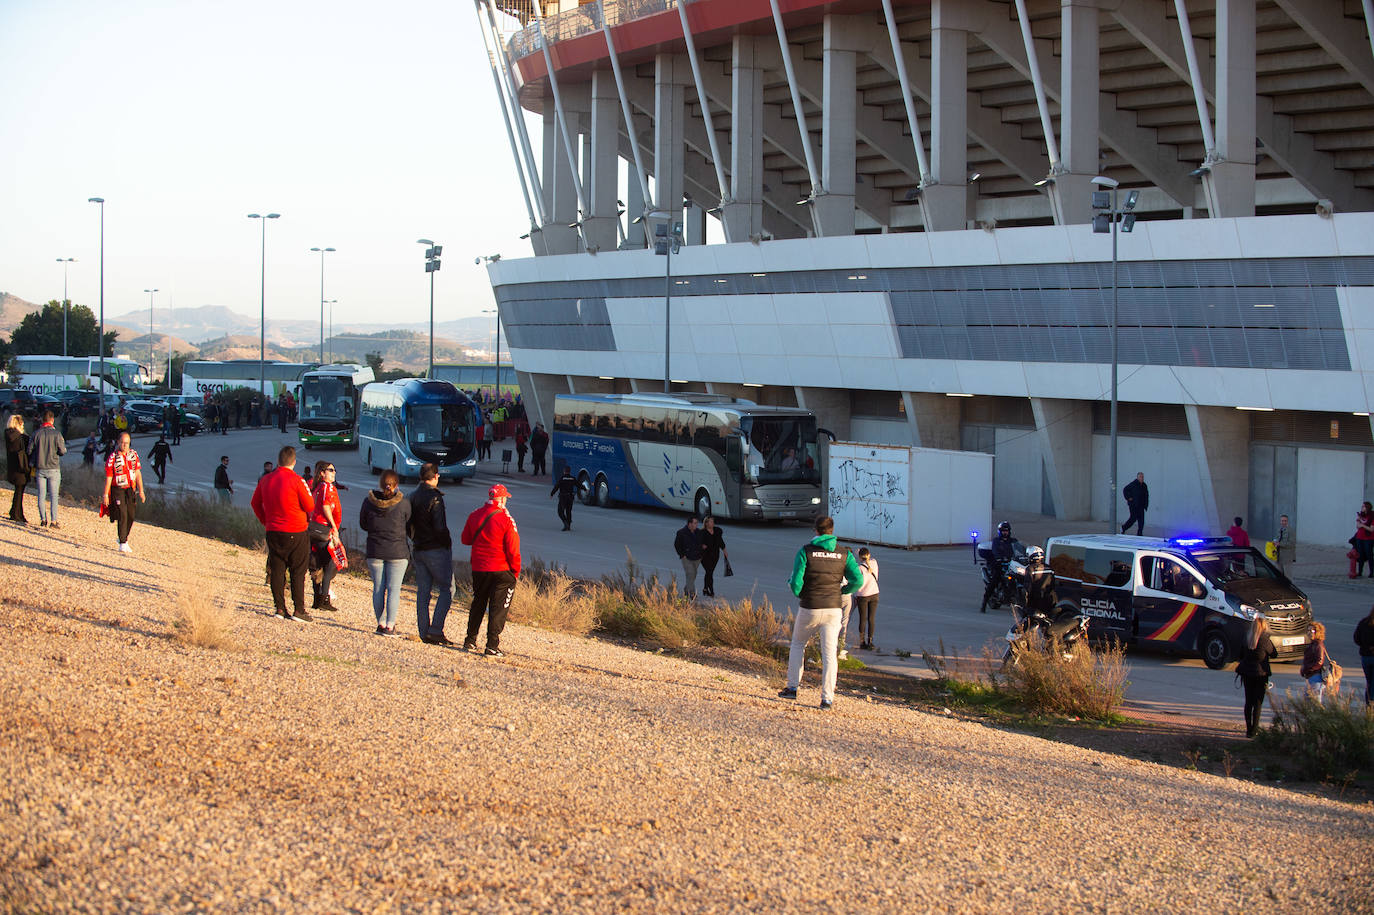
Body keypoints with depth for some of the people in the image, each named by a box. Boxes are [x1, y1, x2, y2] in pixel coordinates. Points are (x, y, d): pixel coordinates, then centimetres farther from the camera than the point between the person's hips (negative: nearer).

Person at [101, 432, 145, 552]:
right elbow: (108, 477, -9)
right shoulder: (113, 457, -11)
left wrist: (141, 491, 6)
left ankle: (123, 537, 27)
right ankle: (123, 544, -8)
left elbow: (138, 473, 8)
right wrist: (105, 495, -9)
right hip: (118, 489, -5)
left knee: (131, 516, 6)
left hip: (131, 489, 5)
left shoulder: (133, 454, 3)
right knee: (122, 515, -12)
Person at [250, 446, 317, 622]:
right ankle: (298, 609, 1)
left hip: (273, 531, 4)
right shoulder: (296, 481, -13)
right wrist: (309, 493, 10)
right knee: (298, 571, 2)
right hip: (296, 532, -4)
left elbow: (256, 503, 13)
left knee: (276, 570, 9)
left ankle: (280, 608, 10)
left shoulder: (265, 480, 3)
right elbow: (310, 506, -10)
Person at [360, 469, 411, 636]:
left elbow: (363, 525, 9)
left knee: (378, 588, 10)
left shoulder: (369, 501, -3)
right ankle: (390, 625, 0)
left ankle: (381, 623, 12)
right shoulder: (403, 503, -10)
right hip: (397, 552, -2)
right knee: (394, 588, 3)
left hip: (375, 551, 2)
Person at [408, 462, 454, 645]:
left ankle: (424, 632, 9)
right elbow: (440, 527, -20)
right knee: (447, 589, -1)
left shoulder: (413, 496, 9)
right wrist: (447, 543, -7)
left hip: (418, 549, 8)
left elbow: (407, 525, 13)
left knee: (422, 592, 9)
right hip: (436, 549, -8)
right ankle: (436, 629, -10)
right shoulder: (434, 497, -15)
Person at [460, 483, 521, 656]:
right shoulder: (506, 520, -14)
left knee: (478, 604, 21)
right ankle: (492, 646, -4)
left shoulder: (474, 516, 1)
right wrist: (515, 572, -2)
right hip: (501, 570, -5)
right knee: (499, 608, 1)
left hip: (478, 569, 5)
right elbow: (513, 550, -12)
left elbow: (465, 539, 14)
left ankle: (470, 640, 28)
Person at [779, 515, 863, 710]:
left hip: (809, 609, -1)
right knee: (829, 653, 2)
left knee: (798, 644, 21)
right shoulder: (844, 554, 0)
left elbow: (796, 581, -13)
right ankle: (827, 698, -3)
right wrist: (842, 591, 11)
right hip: (833, 609, 1)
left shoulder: (805, 552, -6)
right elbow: (858, 580, -8)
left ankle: (792, 687, 20)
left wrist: (799, 595, 8)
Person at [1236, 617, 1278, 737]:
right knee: (1258, 703, 3)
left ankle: (1249, 729, 14)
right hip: (1260, 673, -4)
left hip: (1246, 674, 4)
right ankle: (1254, 730, 1)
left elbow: (1241, 655, 8)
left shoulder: (1246, 640, 0)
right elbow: (1274, 654, 0)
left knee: (1248, 701, 12)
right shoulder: (1265, 640, -13)